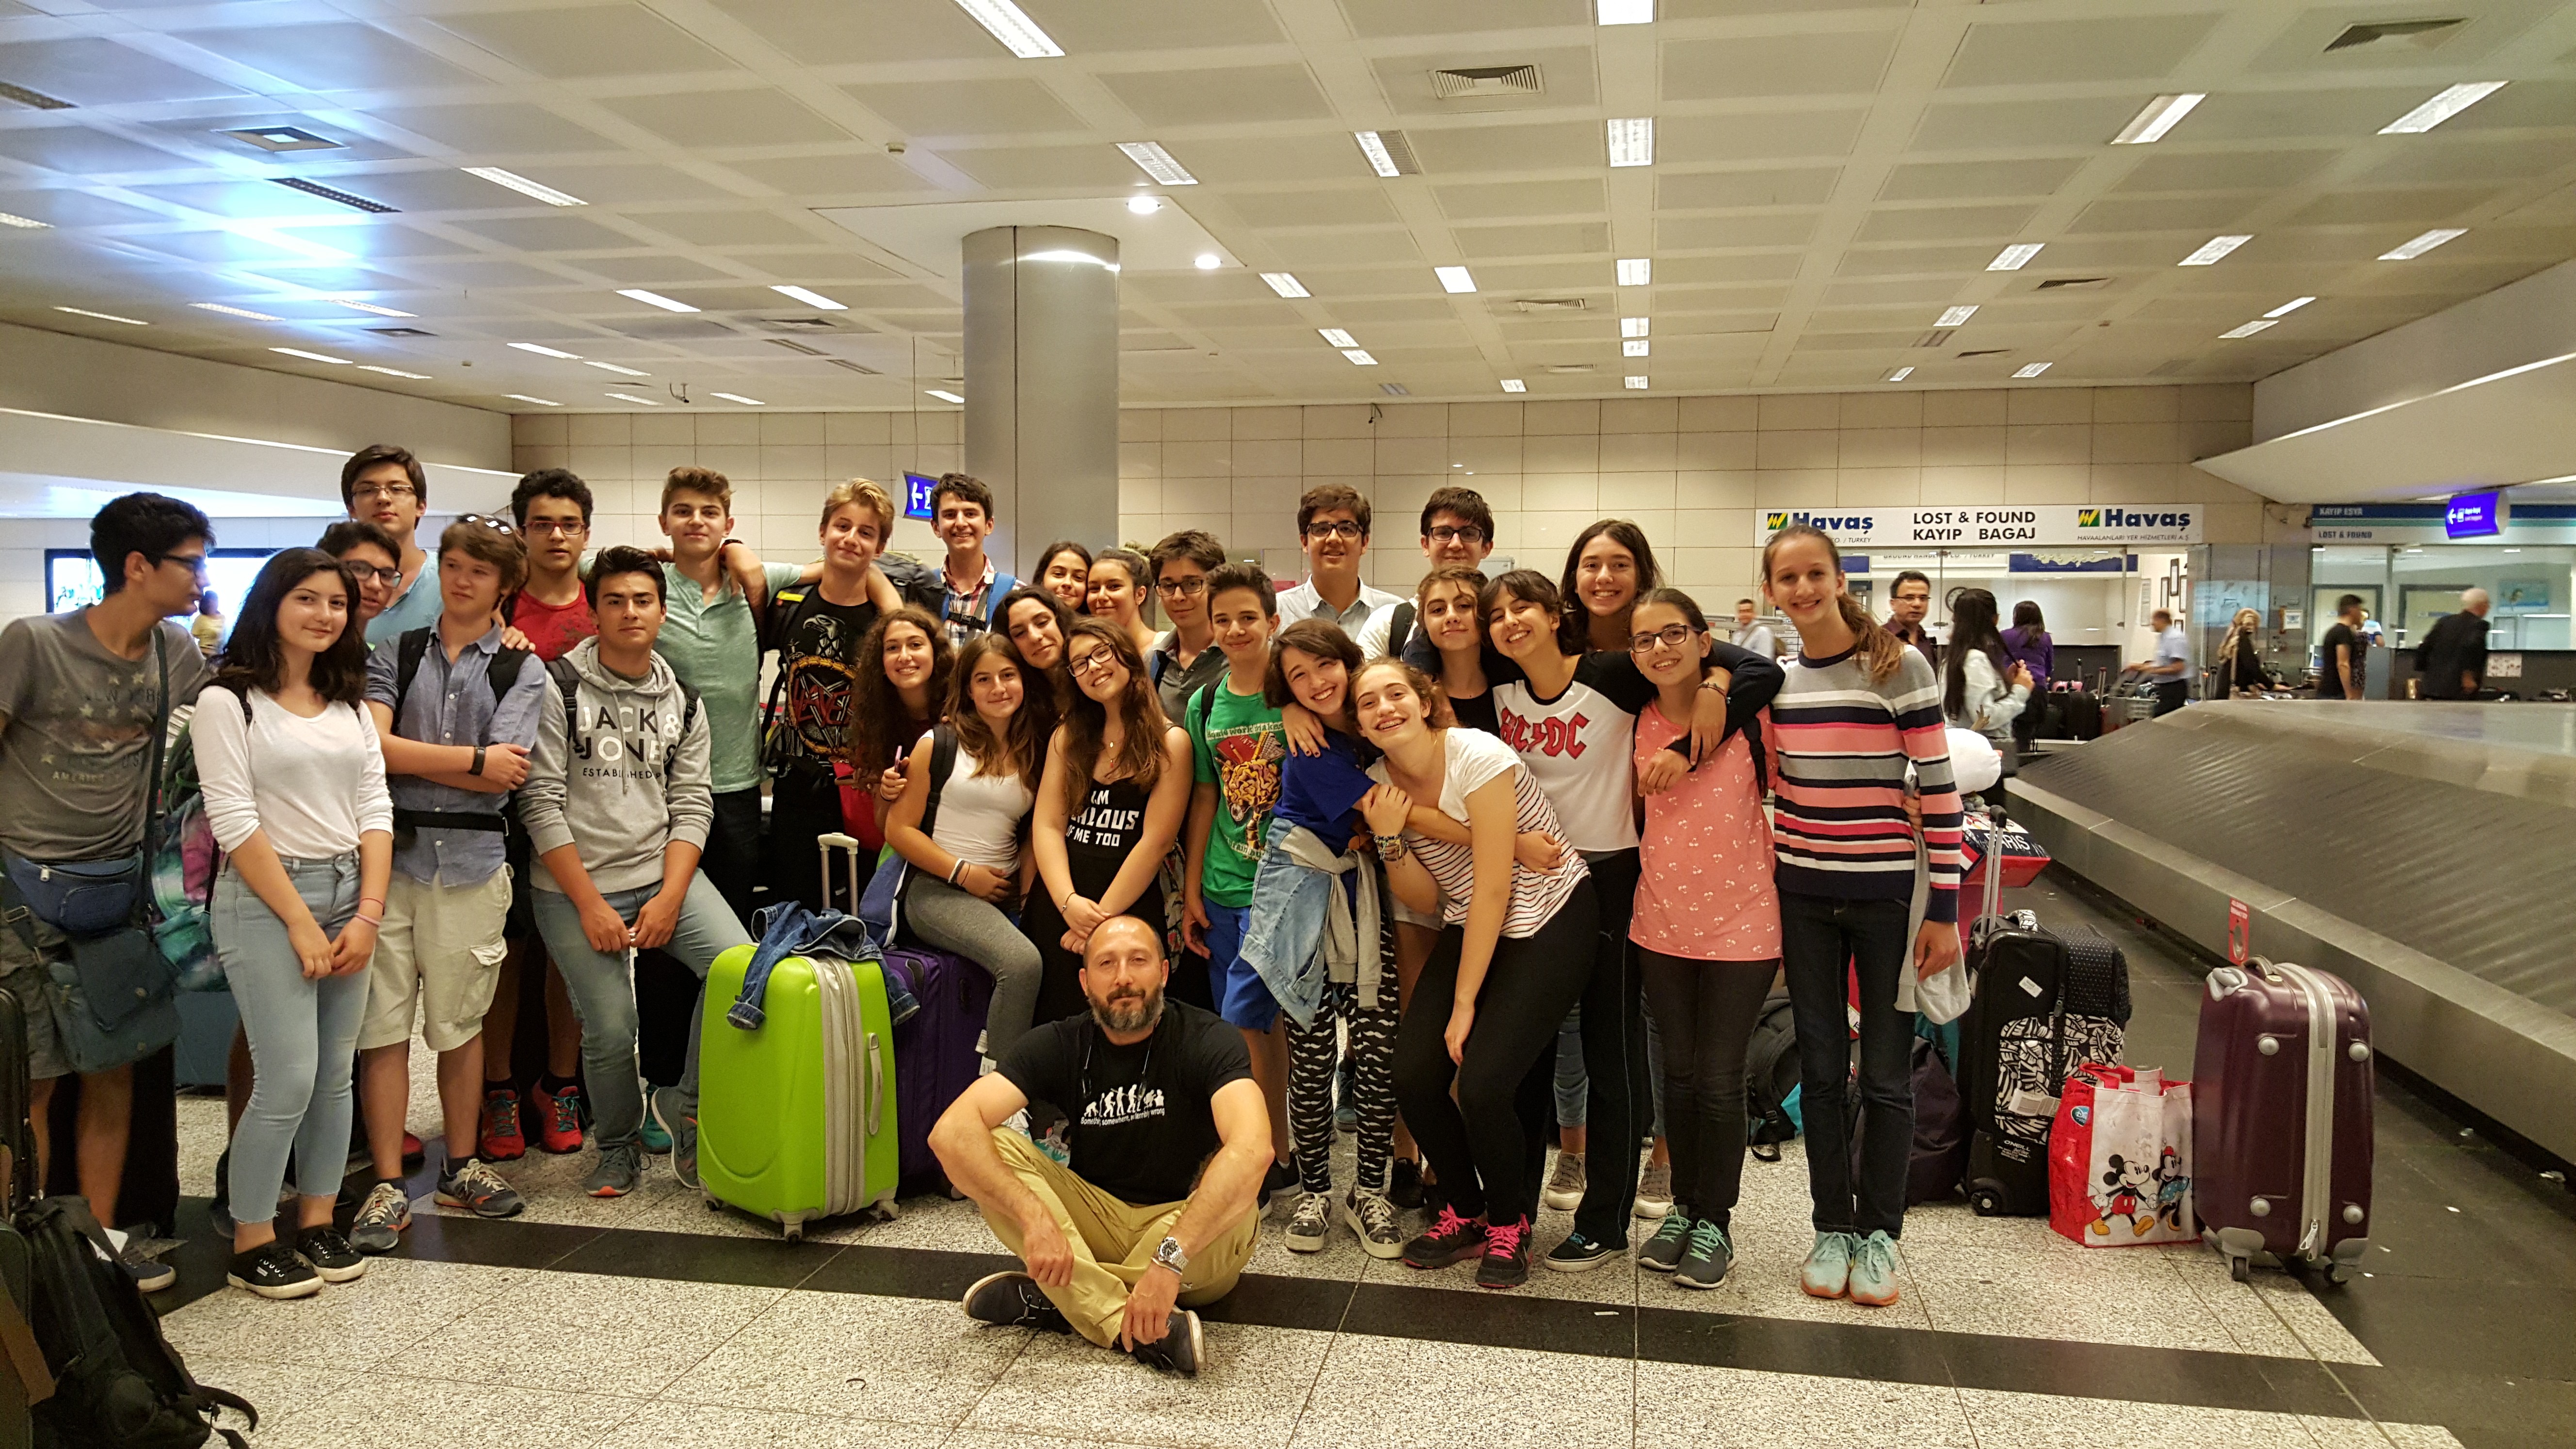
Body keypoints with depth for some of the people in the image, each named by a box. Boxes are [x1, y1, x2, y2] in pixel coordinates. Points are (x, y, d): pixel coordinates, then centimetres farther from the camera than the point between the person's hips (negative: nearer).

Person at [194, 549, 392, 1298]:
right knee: (289, 1080, -8)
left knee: (335, 1076, 8)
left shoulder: (349, 702, 13)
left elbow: (375, 808, 8)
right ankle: (252, 1244, 8)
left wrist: (368, 914, -3)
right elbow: (234, 823, -11)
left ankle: (317, 1221, 21)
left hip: (348, 896, 6)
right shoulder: (228, 702, -5)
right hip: (265, 900, -6)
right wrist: (299, 921, -12)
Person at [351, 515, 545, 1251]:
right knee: (383, 1025, 0)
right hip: (390, 854, 1)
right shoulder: (395, 654, 9)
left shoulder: (521, 670, 7)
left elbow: (506, 776, -6)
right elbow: (371, 746, -7)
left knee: (460, 1023, 9)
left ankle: (463, 1166, 24)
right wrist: (473, 759, -6)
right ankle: (388, 1185, 10)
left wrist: (409, 755, -3)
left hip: (471, 863, 0)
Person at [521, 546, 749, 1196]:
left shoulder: (682, 702, 10)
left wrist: (670, 897, -8)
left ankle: (686, 1106, 3)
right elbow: (542, 804, -8)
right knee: (610, 1029, -8)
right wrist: (590, 904, -11)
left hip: (664, 873, 3)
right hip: (574, 886, -3)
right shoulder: (559, 688, -3)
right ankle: (619, 1148, 21)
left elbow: (692, 806, 5)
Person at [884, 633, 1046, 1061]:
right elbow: (899, 829, 0)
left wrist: (1028, 893, 2)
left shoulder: (1035, 754, 13)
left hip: (1004, 897, 5)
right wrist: (964, 873, -9)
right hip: (937, 891, -5)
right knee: (1022, 962, -31)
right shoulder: (938, 744, 1)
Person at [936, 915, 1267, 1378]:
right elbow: (951, 1131, -22)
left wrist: (1169, 1259, -49)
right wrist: (1035, 1217, -38)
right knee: (991, 1147, -20)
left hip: (1188, 1223, -3)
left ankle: (1056, 1299, -19)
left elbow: (1253, 1148, -38)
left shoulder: (1204, 1040, -18)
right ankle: (1141, 1328, -31)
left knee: (1237, 1215, -37)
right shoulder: (1060, 1045, -9)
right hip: (1096, 1218, 3)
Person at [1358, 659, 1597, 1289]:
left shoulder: (1477, 756, -20)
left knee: (1484, 1083, -18)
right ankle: (1464, 1213, 17)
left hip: (1548, 923, -6)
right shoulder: (1379, 782, 0)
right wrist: (1389, 838, -17)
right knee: (1413, 1075, -9)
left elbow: (1494, 888, -19)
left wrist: (1465, 1002, -15)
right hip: (1470, 928, 6)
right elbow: (1426, 900, 2)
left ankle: (1509, 1226, 10)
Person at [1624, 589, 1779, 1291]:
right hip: (1663, 921, 3)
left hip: (1740, 921, -3)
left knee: (1719, 1080, 3)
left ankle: (1715, 1224, 20)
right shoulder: (1639, 723, 0)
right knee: (1679, 1071, 14)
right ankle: (1682, 1208, 29)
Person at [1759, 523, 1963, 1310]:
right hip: (1804, 896, 4)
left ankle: (1879, 1234, 20)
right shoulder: (1774, 680, 5)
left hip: (1886, 895, -4)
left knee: (1886, 1074, 6)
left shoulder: (1899, 667, -10)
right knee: (1821, 1069, 10)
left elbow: (1939, 789, -10)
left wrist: (1945, 907, -12)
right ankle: (1833, 1227, 24)